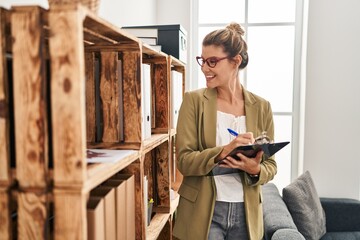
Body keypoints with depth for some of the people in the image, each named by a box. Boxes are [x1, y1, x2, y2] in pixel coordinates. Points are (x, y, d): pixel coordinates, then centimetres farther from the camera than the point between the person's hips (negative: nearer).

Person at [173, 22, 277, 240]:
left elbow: (270, 165, 4)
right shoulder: (194, 100, -6)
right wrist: (223, 151, -26)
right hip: (203, 212, -2)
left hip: (246, 214, 3)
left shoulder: (262, 107, 0)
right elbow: (184, 160, -11)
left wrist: (256, 170, -17)